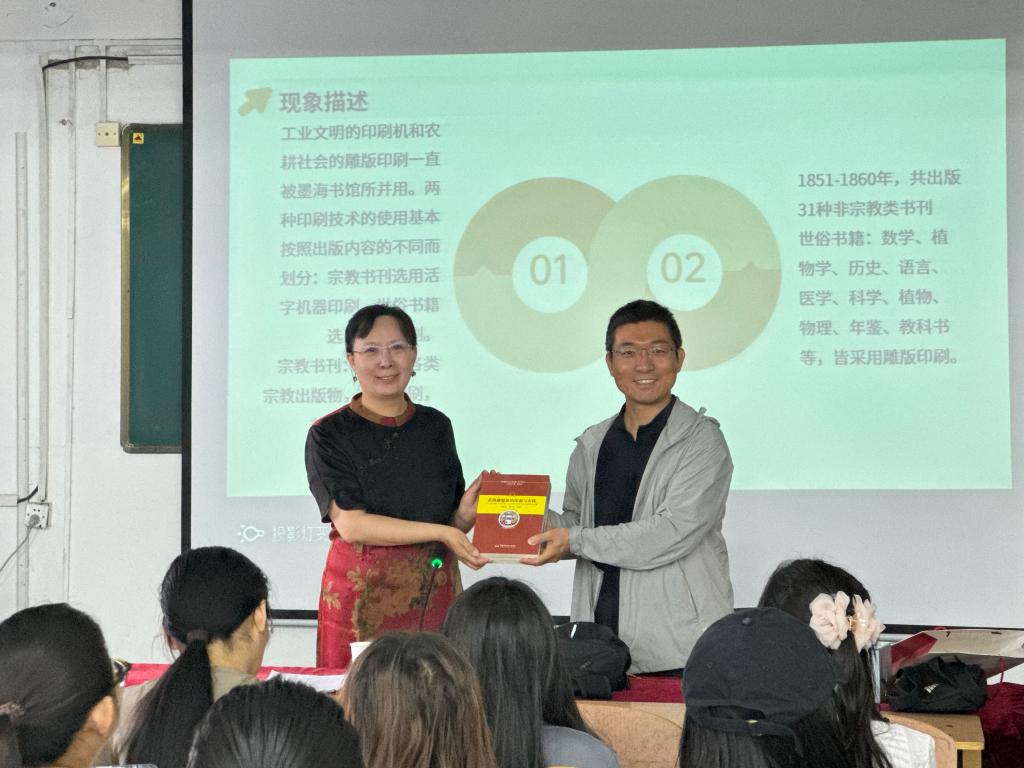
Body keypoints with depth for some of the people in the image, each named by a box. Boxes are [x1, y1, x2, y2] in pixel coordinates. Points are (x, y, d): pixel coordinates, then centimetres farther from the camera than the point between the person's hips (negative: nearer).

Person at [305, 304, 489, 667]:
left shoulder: (435, 426, 11)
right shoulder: (329, 434, -2)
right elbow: (351, 524, -12)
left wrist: (466, 514, -7)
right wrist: (439, 532, -16)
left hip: (434, 599, 3)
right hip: (361, 601, -3)